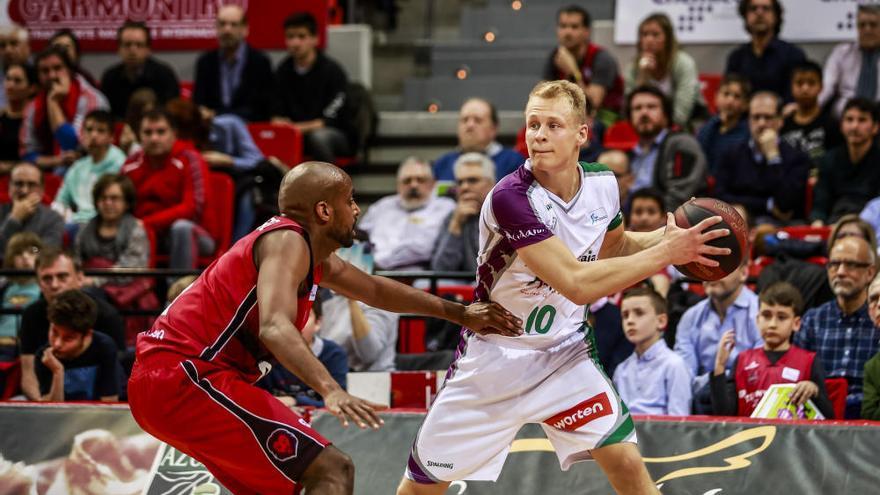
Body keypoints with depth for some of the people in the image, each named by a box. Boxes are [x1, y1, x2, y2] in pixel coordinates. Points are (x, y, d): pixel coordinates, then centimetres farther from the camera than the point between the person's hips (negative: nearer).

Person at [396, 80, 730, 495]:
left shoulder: (602, 184, -7)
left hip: (564, 352, 4)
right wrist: (666, 253, -29)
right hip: (494, 360, -4)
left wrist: (665, 237, -4)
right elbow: (577, 283, -33)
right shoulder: (511, 197, -27)